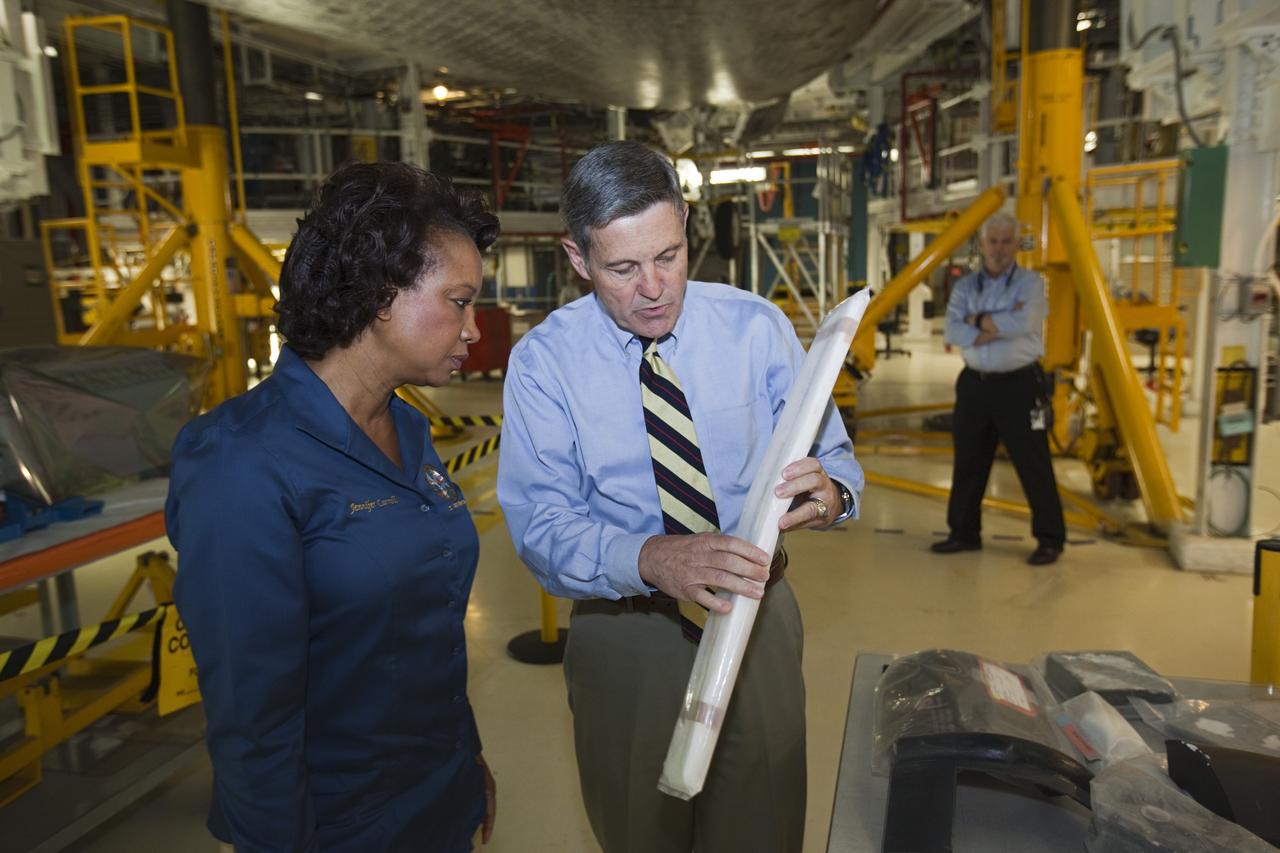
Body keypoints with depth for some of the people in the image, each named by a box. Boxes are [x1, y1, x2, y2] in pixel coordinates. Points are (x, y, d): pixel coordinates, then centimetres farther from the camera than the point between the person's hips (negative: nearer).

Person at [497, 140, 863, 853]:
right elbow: (542, 524, -17)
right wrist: (651, 558, -37)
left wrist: (826, 491, -31)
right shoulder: (543, 362, -11)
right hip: (624, 637, -1)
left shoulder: (757, 328, -8)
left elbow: (835, 457, -6)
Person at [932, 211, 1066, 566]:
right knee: (968, 464, 10)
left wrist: (978, 320, -10)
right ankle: (964, 533, 23)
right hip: (974, 384, 4)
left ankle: (1050, 539, 14)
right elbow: (953, 332, -8)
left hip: (1019, 386, -4)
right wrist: (1001, 325, -16)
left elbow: (1023, 323, -23)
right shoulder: (965, 286, 7)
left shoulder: (1030, 283, -4)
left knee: (1034, 466, 0)